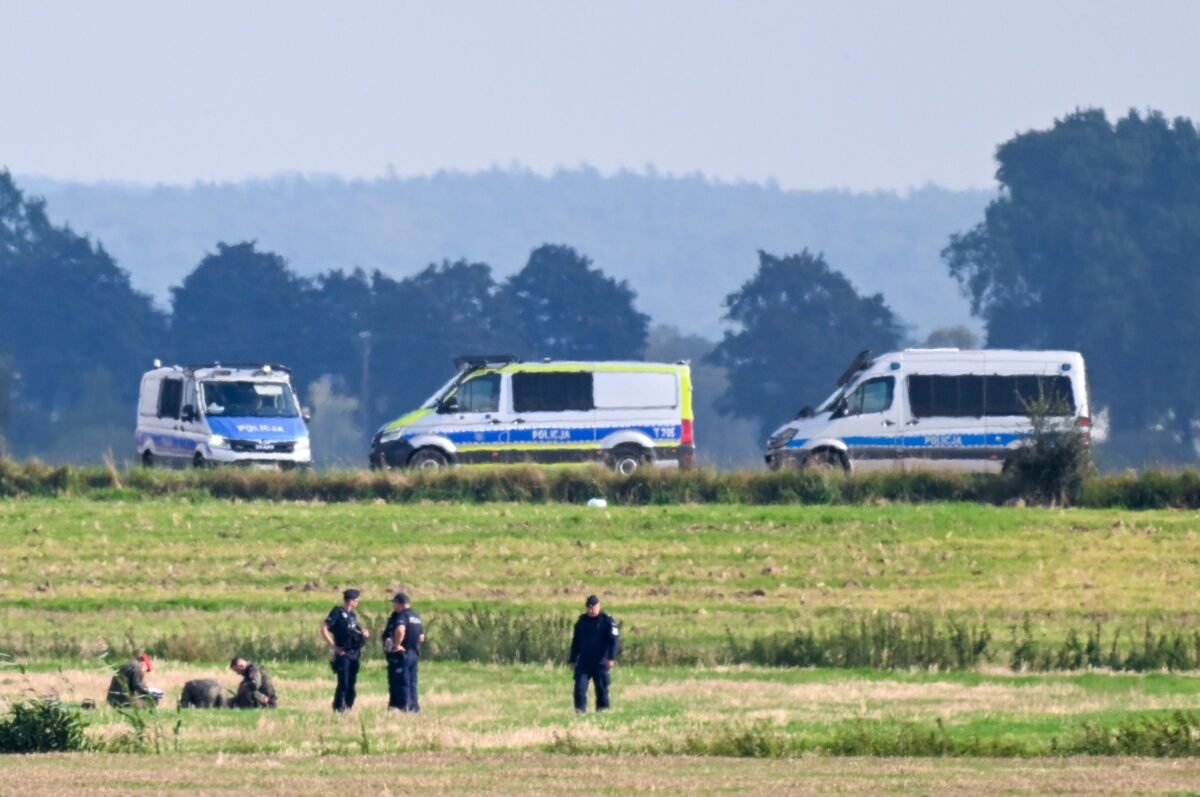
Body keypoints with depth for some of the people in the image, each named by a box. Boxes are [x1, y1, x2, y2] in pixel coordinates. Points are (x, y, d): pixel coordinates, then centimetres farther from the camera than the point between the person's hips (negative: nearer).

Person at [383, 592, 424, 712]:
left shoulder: (400, 616, -13)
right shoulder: (416, 617, 15)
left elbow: (400, 630, -34)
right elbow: (421, 637, 20)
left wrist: (396, 645, -23)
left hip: (401, 654, -8)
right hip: (414, 654, 8)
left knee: (401, 682, -5)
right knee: (412, 683, 12)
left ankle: (403, 706, -8)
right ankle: (414, 706, 13)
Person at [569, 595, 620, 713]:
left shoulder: (607, 621, -4)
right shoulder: (582, 621, 10)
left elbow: (614, 640, -11)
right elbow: (576, 641, 17)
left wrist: (612, 658, -22)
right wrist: (573, 660, 15)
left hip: (601, 663, -3)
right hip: (584, 662, 3)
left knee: (602, 688, 3)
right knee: (580, 686, -9)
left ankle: (603, 708, 13)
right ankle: (580, 709, -5)